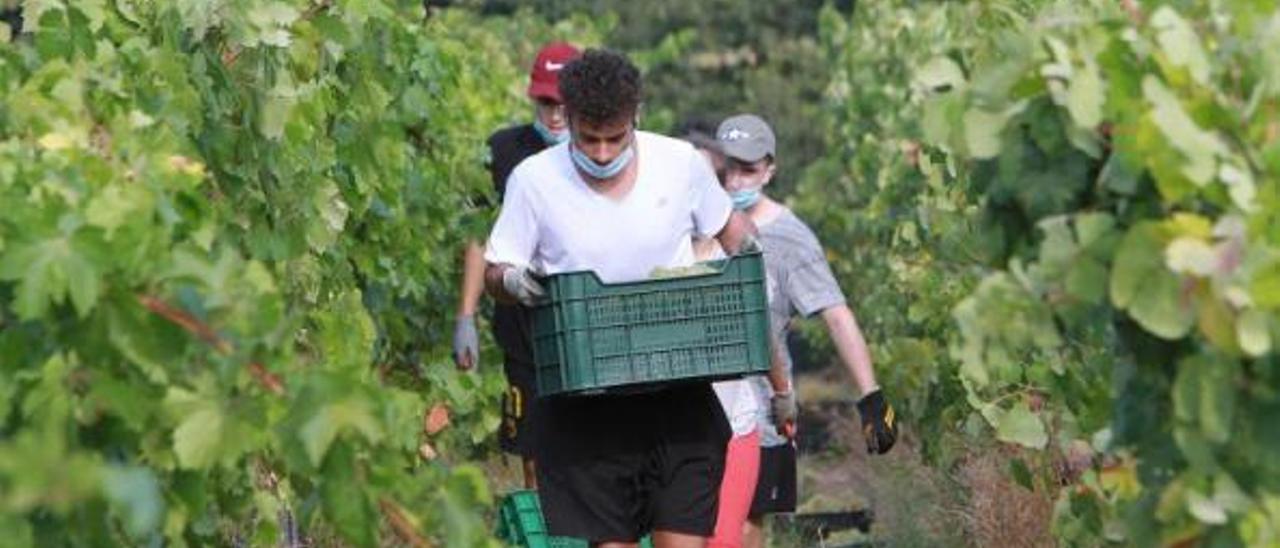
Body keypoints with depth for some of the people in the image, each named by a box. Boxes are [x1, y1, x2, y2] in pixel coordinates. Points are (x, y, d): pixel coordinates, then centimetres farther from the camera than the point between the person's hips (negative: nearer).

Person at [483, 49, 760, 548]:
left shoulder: (681, 164, -1)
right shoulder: (533, 180, -5)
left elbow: (729, 226, 17)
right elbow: (494, 272, 3)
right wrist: (512, 281, -20)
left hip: (678, 392, 1)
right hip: (584, 400, -1)